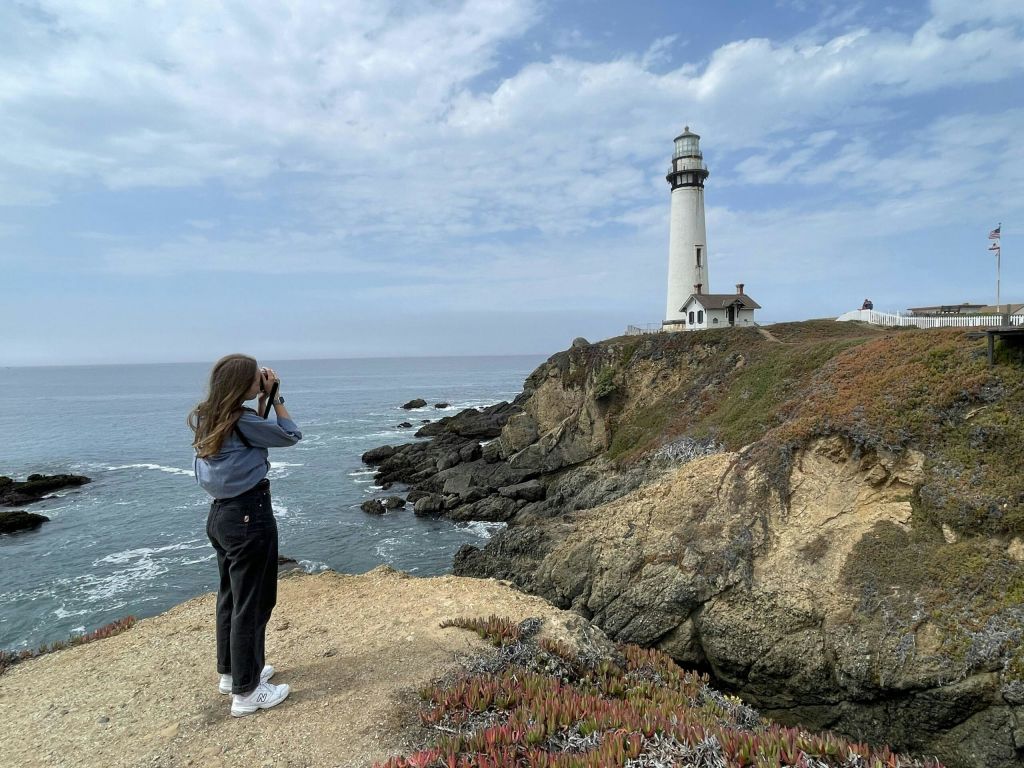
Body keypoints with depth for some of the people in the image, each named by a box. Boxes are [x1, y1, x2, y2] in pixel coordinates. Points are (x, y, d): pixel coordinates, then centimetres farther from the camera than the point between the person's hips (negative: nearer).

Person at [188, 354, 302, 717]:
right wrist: (275, 398, -2)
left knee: (230, 596, 21)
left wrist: (263, 400, 6)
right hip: (249, 516, -9)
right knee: (252, 603, 2)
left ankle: (231, 672, 37)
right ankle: (246, 692, 12)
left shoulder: (204, 419, 5)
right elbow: (290, 436, -7)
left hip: (221, 513, 9)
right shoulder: (242, 421, -19)